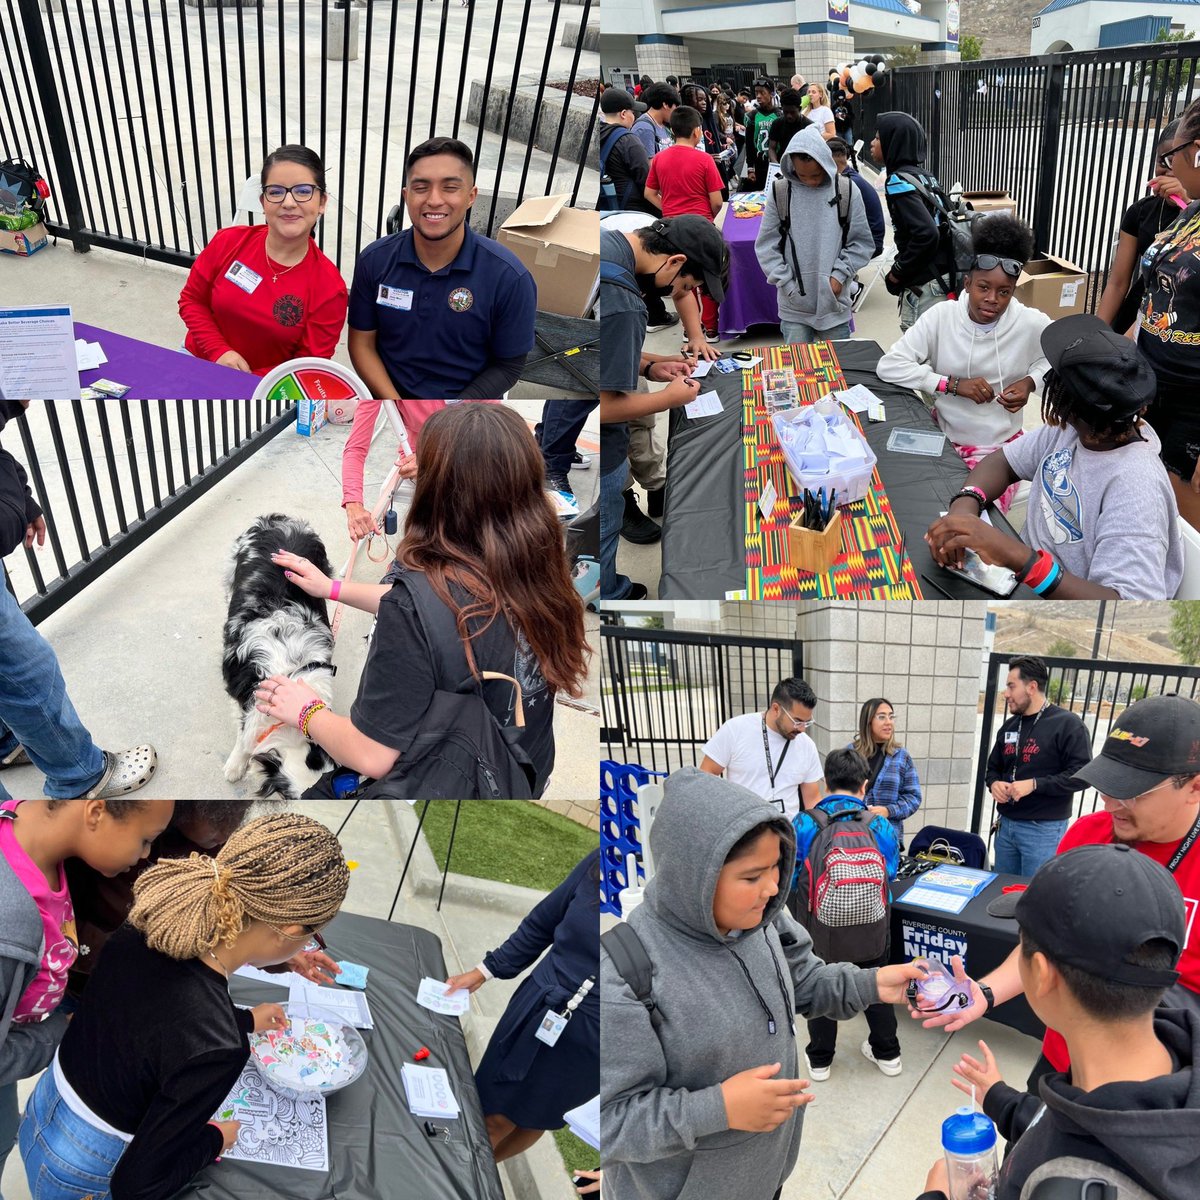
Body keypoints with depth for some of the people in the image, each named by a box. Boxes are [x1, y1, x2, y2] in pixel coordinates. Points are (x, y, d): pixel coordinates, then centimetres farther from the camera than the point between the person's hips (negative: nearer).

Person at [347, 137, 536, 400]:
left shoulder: (509, 277, -11)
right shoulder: (374, 260, -2)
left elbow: (508, 366, -3)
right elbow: (362, 343, 5)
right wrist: (395, 404, -9)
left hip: (467, 400, -1)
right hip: (389, 396, 1)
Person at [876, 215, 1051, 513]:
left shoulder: (1032, 325, -9)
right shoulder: (941, 317, -11)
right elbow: (889, 366, -16)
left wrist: (1030, 382, -8)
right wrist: (953, 384, -20)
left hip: (1001, 445, 0)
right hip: (943, 436, 1)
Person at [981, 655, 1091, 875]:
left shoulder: (1067, 724, -9)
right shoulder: (1009, 726, 13)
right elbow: (993, 768, 22)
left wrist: (1034, 784, -22)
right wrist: (994, 783, -2)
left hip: (1044, 830, -7)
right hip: (1005, 824, 7)